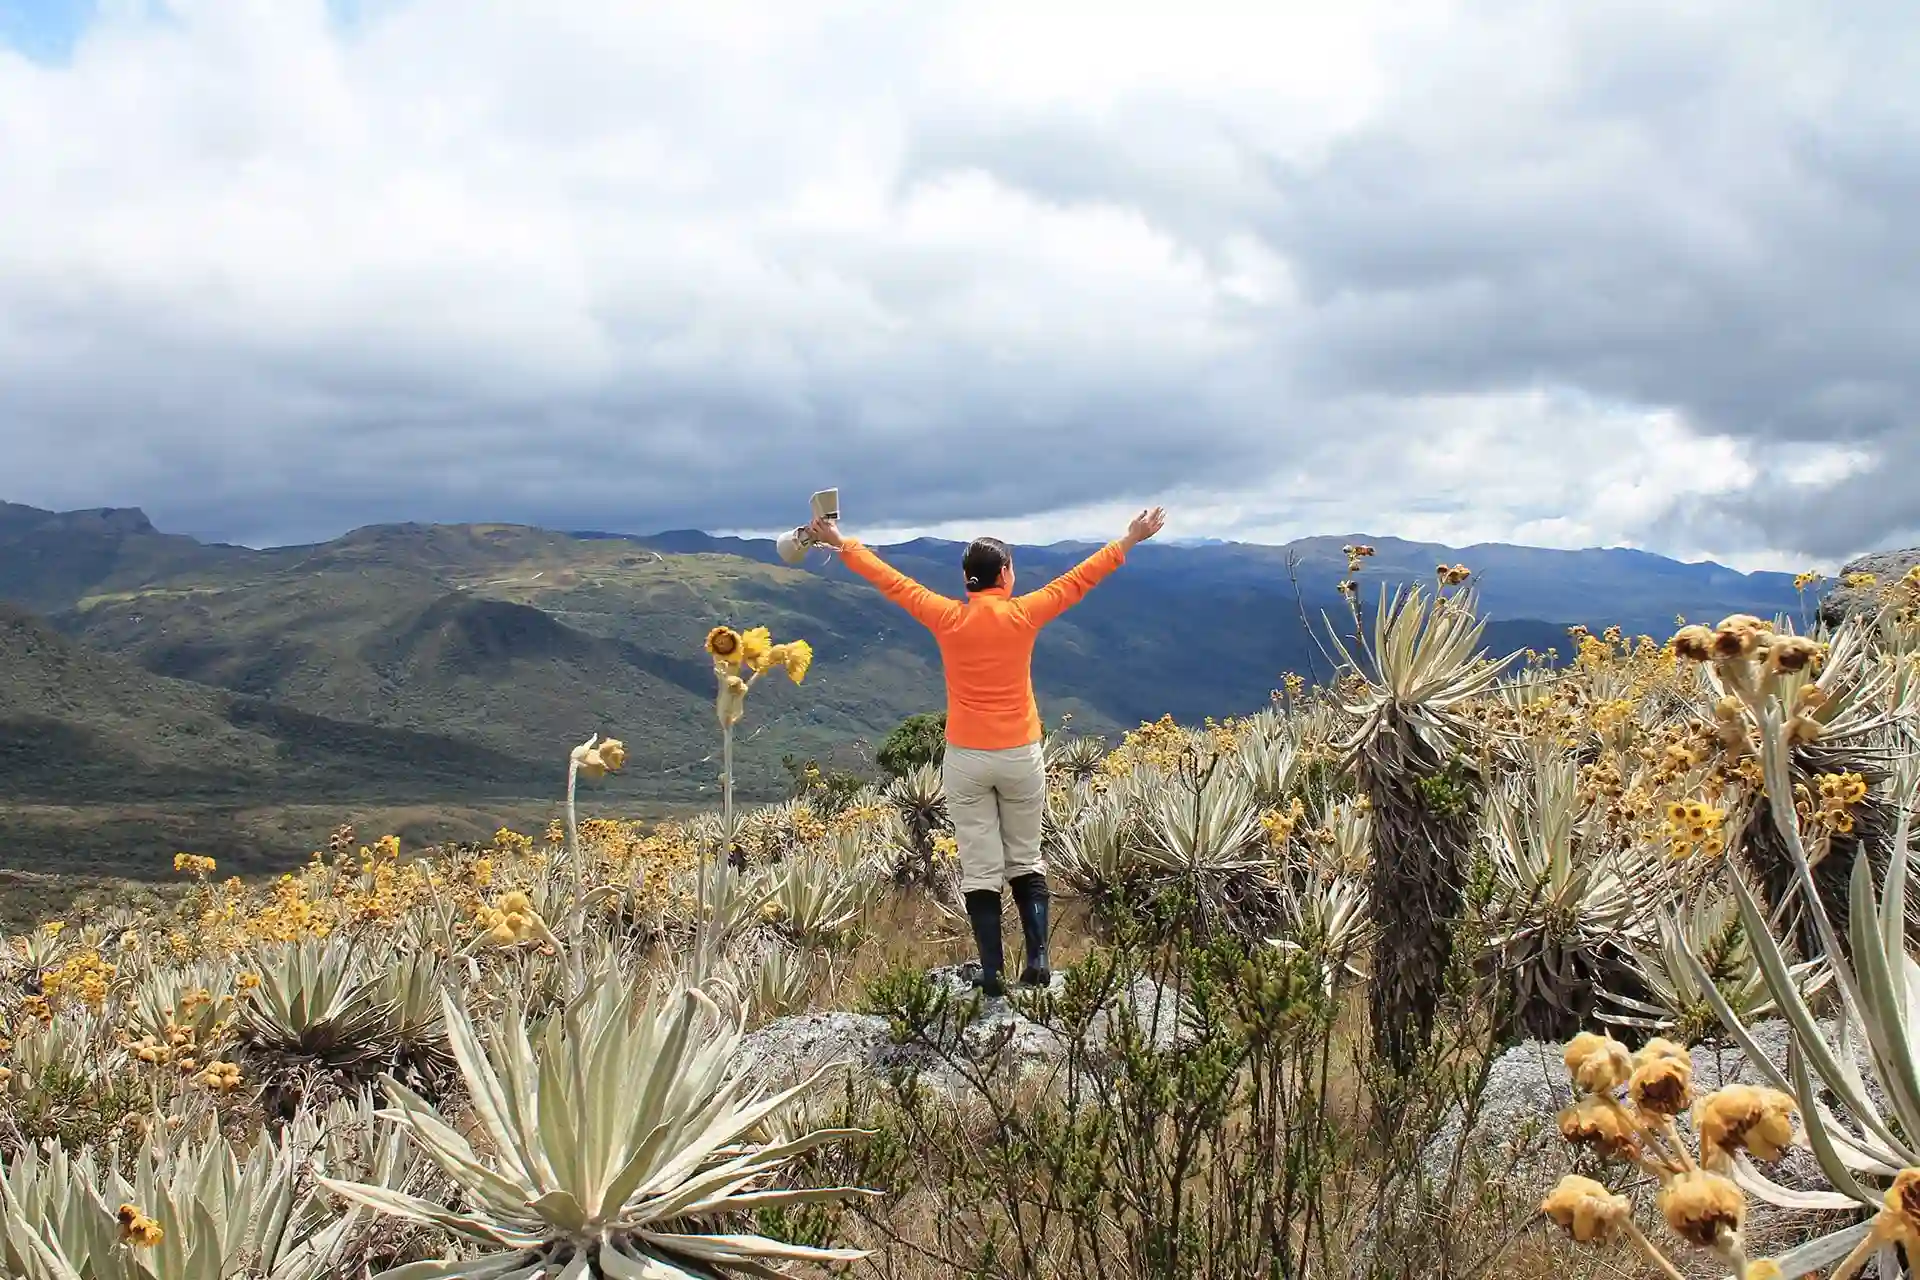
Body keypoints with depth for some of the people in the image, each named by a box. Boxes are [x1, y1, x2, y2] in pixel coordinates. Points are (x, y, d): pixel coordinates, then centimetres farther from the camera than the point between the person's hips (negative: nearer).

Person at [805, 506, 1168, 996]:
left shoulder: (947, 617, -7)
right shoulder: (1024, 614, -8)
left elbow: (891, 581, 2)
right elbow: (1079, 579, 1)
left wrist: (841, 543, 13)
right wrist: (1130, 540, 10)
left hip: (966, 759, 0)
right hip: (1021, 757, 0)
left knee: (980, 870, 4)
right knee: (1025, 862, 14)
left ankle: (993, 972, 3)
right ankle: (1037, 960, 3)